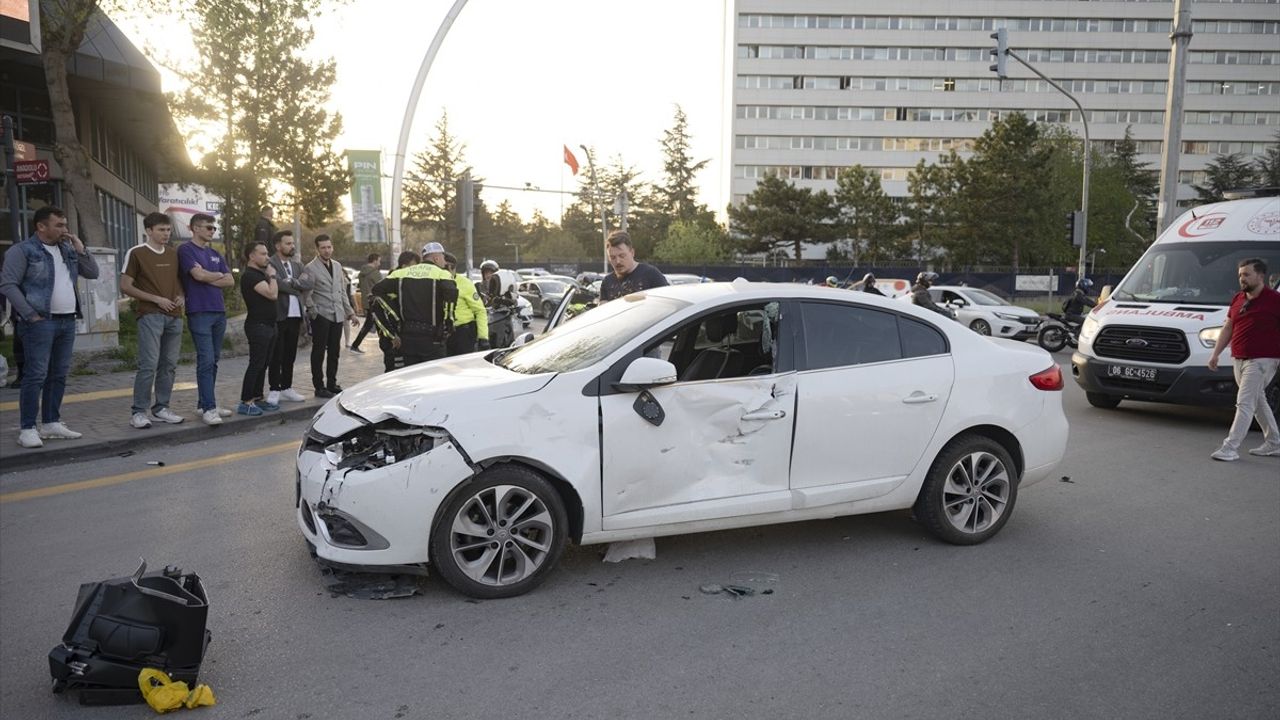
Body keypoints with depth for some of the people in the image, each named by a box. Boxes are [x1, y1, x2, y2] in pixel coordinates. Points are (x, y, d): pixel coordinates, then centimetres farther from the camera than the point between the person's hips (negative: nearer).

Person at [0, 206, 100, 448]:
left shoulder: (68, 249, 15)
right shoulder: (22, 250, -5)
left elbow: (93, 273, 15)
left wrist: (81, 249, 2)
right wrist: (31, 315, -14)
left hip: (68, 321, 7)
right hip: (40, 322, -7)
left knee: (59, 375, 10)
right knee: (36, 376, -8)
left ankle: (51, 423, 18)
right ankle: (27, 429, -4)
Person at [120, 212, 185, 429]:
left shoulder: (173, 254, 15)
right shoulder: (136, 253, -2)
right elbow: (125, 286, -4)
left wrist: (181, 297, 4)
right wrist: (156, 299, -11)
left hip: (174, 316, 6)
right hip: (150, 315, -6)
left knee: (169, 364, 8)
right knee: (149, 364, -10)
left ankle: (161, 408, 17)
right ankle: (139, 412, -3)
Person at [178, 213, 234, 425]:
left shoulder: (214, 254, 19)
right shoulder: (186, 250, -2)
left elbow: (230, 280, 10)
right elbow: (199, 274, -16)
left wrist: (208, 279, -4)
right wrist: (218, 275, 3)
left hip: (219, 312, 7)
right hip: (199, 312, -7)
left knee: (213, 360, 9)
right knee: (206, 360, -11)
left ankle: (205, 403, 16)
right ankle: (208, 408, -11)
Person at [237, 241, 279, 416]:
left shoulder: (261, 274, 18)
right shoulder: (249, 275, -14)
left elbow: (273, 295, 24)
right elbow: (272, 294, -23)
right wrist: (272, 275, -12)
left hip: (268, 325, 10)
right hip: (258, 325, -10)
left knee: (262, 364, 12)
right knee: (256, 364, -10)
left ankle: (257, 398, 19)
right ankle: (245, 402, -8)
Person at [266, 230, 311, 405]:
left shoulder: (297, 265, 16)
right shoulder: (270, 264, -7)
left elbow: (308, 283, 1)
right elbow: (278, 284, -21)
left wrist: (291, 282, -11)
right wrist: (298, 284, -6)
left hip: (295, 314, 6)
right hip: (278, 315, -6)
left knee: (290, 354, 12)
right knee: (276, 355, 0)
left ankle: (286, 388, 20)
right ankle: (274, 390, 8)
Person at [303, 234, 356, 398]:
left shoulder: (337, 266, 14)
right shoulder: (311, 268, -7)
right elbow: (307, 295, -9)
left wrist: (350, 311, 15)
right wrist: (314, 313, -12)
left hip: (337, 316, 6)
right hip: (321, 317, -6)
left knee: (334, 352, 11)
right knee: (319, 352, 1)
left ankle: (332, 384, 21)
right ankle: (319, 387, 7)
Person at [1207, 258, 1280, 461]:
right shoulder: (1238, 299, 13)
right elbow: (1227, 328, 19)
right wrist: (1215, 353, 15)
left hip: (1261, 360, -8)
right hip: (1239, 359, 8)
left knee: (1245, 403, -11)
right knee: (1258, 402, 17)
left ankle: (1231, 448, -13)